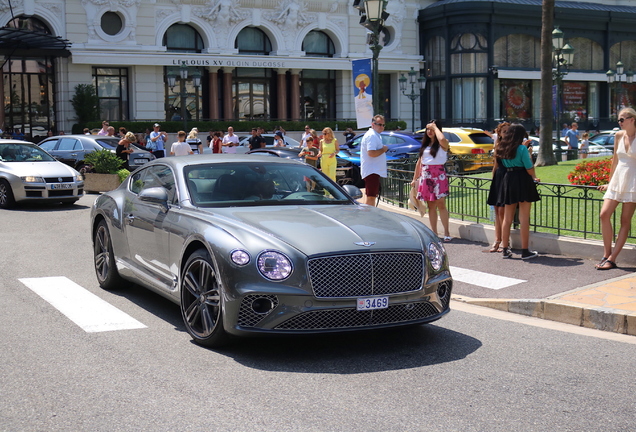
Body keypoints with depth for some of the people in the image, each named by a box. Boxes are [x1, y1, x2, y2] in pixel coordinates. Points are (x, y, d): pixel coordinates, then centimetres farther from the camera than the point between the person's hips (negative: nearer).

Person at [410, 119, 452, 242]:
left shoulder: (443, 144, -3)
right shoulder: (425, 144, 16)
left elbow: (442, 139, -30)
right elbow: (419, 162, 19)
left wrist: (435, 127, -12)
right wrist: (415, 179, 17)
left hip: (438, 175, -6)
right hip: (425, 176, 6)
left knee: (441, 205, -8)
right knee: (431, 206, 6)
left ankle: (447, 232, -5)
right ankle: (434, 232, 9)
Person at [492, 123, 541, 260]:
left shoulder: (501, 148, 8)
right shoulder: (522, 148, -10)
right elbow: (529, 168, -11)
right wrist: (534, 178, 9)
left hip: (507, 182, 6)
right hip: (522, 182, -6)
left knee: (507, 218, 12)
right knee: (524, 218, -1)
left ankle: (505, 250, 14)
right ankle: (525, 251, 0)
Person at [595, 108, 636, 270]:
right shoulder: (619, 136, 8)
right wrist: (609, 182, 20)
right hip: (617, 180, 6)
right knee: (604, 214, -6)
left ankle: (612, 259, -3)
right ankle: (606, 255, 4)